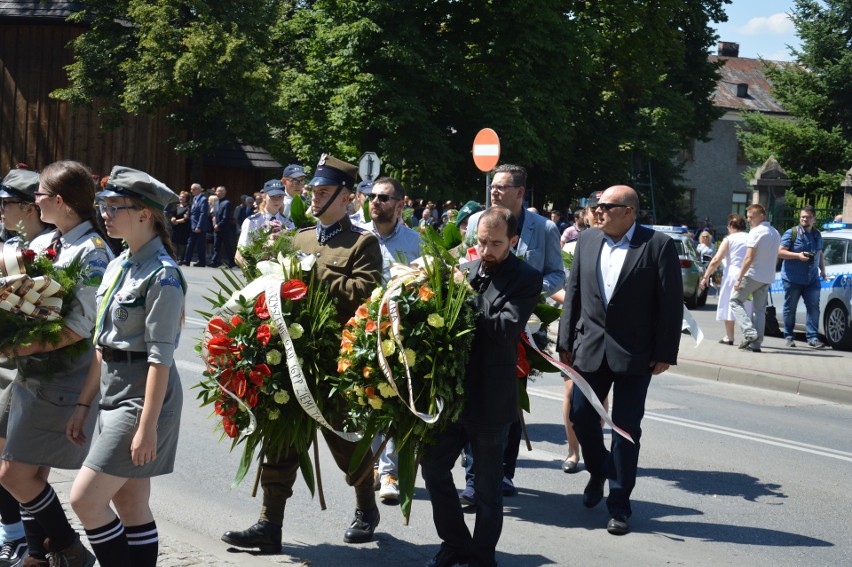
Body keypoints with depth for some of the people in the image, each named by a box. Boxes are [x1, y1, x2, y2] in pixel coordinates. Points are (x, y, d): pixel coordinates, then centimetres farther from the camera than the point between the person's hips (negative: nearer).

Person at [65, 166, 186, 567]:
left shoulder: (161, 275, -15)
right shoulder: (117, 267, 11)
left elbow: (160, 357, -19)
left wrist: (148, 426, -20)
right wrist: (83, 405, 15)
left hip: (143, 397, -9)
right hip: (114, 394, 9)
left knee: (85, 499, -9)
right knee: (131, 504, 11)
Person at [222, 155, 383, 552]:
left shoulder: (363, 243, -3)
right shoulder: (299, 240, 16)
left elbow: (364, 293, -18)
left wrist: (318, 273, -17)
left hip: (339, 359, -5)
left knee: (345, 441, 8)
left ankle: (366, 509, 32)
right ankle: (270, 525, 6)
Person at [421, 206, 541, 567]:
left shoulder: (526, 279, -10)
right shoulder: (467, 270, 6)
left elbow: (507, 328, -23)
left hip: (490, 400, -6)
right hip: (453, 391, 6)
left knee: (487, 485, 7)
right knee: (433, 466, 14)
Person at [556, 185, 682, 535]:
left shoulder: (658, 245, -9)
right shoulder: (587, 241, 5)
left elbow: (671, 303, -8)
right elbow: (573, 293, 9)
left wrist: (665, 354, -10)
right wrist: (566, 341, 5)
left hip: (634, 354, -4)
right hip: (590, 347, 4)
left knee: (626, 428, 1)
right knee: (581, 415, 7)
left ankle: (619, 504, 11)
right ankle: (598, 472, 36)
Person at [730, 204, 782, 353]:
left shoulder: (756, 232, -13)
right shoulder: (775, 233, 14)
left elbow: (749, 258, -17)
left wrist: (739, 278, -15)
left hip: (753, 274, -8)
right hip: (768, 278, 8)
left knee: (735, 301, 4)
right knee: (759, 309, 10)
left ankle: (750, 332, -13)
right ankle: (755, 343, 6)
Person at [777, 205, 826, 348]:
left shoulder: (817, 235, 14)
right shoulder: (791, 233, -4)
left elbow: (820, 254, 26)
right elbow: (780, 252, -9)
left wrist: (822, 269, 13)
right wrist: (798, 255, -19)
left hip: (812, 280, 4)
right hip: (792, 279, -4)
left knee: (814, 308, -5)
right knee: (790, 309, 4)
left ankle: (813, 338, -4)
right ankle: (789, 337, 15)